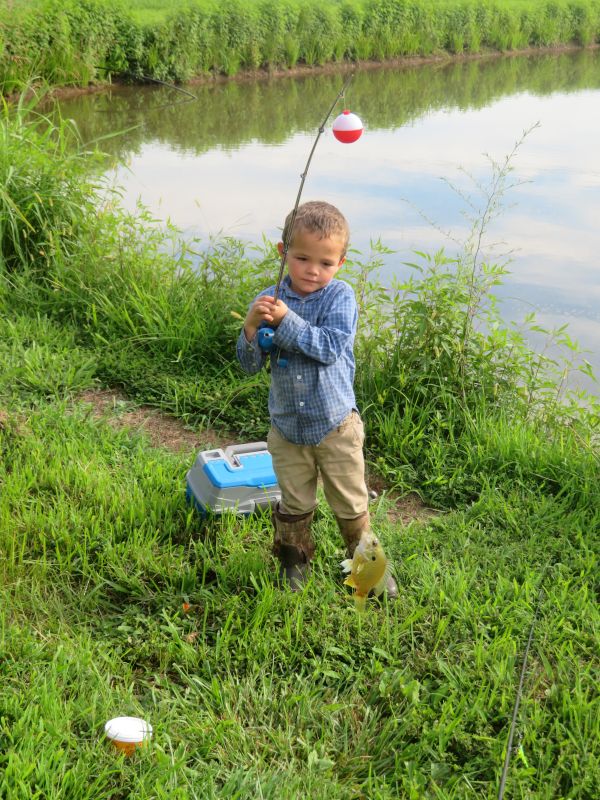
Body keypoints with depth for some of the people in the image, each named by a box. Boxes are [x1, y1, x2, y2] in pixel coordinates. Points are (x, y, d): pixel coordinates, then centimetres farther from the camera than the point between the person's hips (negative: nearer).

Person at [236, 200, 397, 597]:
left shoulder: (340, 297, -12)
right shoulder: (269, 300, -3)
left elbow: (331, 346, -26)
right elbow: (250, 365, -3)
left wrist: (287, 320, -31)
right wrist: (251, 327, -22)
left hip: (335, 426, -2)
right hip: (287, 427, 3)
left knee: (351, 505, 11)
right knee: (294, 505, 17)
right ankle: (294, 561, 38)